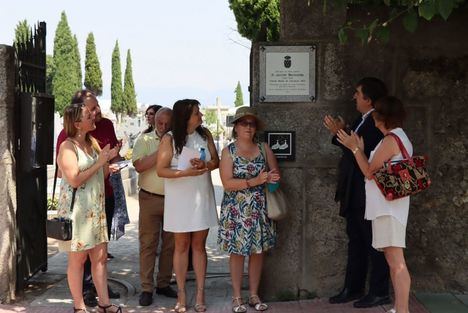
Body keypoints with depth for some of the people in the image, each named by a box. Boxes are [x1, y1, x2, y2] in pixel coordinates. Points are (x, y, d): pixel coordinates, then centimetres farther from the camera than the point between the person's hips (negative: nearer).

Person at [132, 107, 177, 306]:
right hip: (150, 198, -3)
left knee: (170, 244, 9)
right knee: (148, 243, 0)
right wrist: (161, 151, -19)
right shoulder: (145, 140, 0)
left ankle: (164, 284, 21)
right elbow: (139, 166, -15)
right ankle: (146, 288, 5)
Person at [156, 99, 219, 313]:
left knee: (199, 245, 9)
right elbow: (161, 170, -10)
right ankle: (181, 293, 16)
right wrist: (186, 172, -23)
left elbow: (216, 161, 6)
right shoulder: (169, 139, -8)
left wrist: (205, 165, -16)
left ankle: (200, 293, 15)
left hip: (202, 197, 3)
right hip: (179, 199, -3)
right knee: (182, 246, 6)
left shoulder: (205, 134, 2)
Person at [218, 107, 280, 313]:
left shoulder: (264, 149, 6)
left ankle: (254, 295, 20)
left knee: (258, 250, 8)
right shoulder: (228, 152, -4)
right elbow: (227, 183, -13)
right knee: (237, 252, 2)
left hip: (259, 209, 3)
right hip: (236, 210, -3)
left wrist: (271, 177, -15)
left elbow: (276, 174, 9)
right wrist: (255, 181, -21)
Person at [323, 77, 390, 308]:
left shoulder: (377, 123, -18)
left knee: (374, 244, 2)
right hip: (354, 195, 9)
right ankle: (352, 289, 26)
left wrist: (339, 133, -18)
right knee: (356, 242, 16)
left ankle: (379, 293, 13)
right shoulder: (361, 121, 10)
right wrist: (339, 133, -2)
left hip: (368, 196, -9)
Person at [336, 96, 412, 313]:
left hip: (388, 207, -10)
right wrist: (360, 149, 17)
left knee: (396, 262, -11)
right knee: (393, 261, 13)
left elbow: (369, 172, -12)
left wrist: (354, 148, -3)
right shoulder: (400, 137, 16)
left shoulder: (390, 140, -14)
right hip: (388, 206, 10)